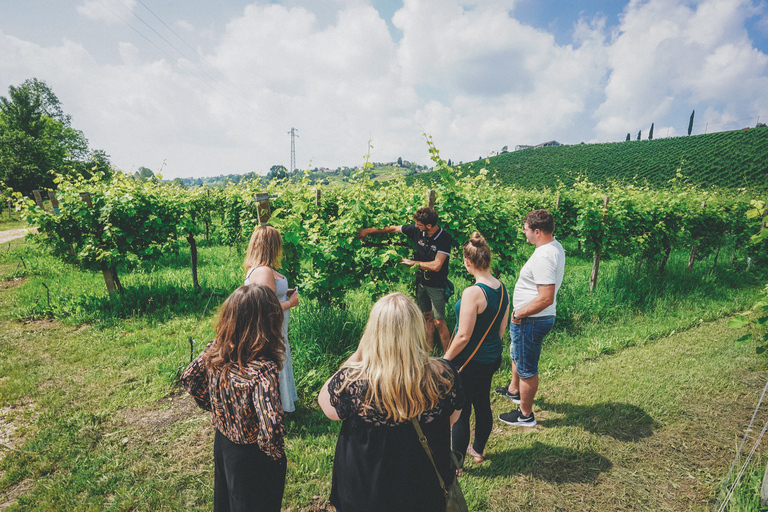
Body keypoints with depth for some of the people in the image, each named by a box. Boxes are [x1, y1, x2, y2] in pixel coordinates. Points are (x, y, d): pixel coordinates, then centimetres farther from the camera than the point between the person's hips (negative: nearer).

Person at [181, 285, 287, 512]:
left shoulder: (214, 350, -17)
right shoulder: (262, 369, -37)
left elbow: (189, 378, 1)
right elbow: (271, 430, -41)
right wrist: (275, 454, -20)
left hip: (221, 441, 6)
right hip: (252, 456, -5)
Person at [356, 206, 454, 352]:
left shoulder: (445, 238, -20)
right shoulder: (417, 230, -6)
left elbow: (436, 266, -26)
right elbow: (393, 229, 7)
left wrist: (413, 262, -14)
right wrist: (369, 230, 13)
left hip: (436, 285, -5)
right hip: (421, 281, 5)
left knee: (439, 322, -3)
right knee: (427, 317, 14)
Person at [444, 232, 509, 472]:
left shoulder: (473, 293, -28)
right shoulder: (502, 289, -3)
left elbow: (463, 336, -25)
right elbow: (502, 328, 8)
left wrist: (446, 359, -11)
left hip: (470, 362, -8)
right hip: (493, 358, 8)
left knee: (460, 412, 10)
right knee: (482, 404, 24)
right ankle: (478, 450, 45)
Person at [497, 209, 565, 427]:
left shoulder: (543, 257, -29)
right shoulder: (555, 246, 4)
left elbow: (546, 298, -33)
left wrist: (519, 313, -20)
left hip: (532, 320, -11)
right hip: (533, 318, 11)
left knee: (527, 368, 7)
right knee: (516, 354, 30)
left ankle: (525, 415, 25)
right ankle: (513, 390, 52)